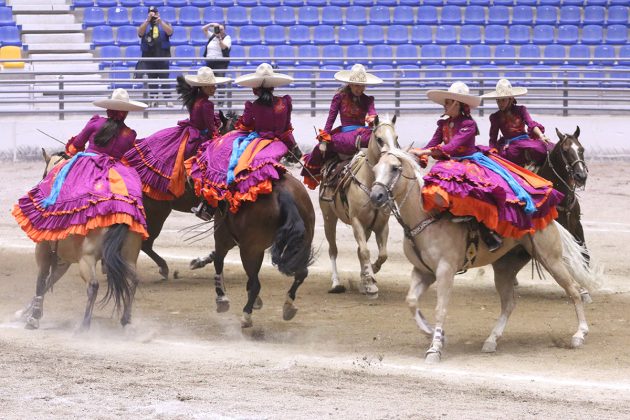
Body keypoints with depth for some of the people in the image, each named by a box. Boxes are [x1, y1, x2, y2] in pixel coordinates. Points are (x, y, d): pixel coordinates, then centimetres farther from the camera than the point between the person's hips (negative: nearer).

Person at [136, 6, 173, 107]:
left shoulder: (164, 24, 10)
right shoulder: (145, 25, 12)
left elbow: (170, 32, -9)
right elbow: (140, 33, -8)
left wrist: (160, 21, -22)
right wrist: (148, 20, -18)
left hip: (162, 56, -2)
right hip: (149, 57, 2)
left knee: (165, 79, -5)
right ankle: (153, 100, 7)